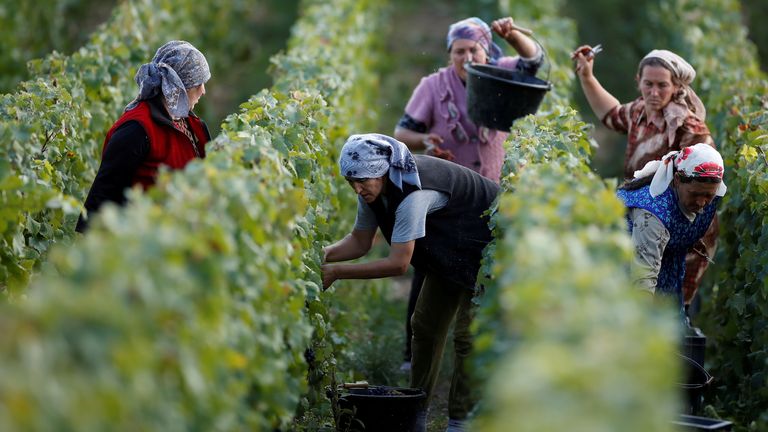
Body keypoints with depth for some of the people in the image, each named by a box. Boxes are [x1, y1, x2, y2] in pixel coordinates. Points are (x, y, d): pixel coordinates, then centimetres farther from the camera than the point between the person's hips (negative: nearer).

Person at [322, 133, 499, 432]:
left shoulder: (413, 193, -39)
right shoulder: (373, 187, -12)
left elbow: (398, 264, -40)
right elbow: (360, 241, -2)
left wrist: (336, 272, -38)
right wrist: (321, 255, -21)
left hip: (485, 248, -9)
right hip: (448, 250, 9)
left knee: (468, 334, -14)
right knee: (425, 326, 9)